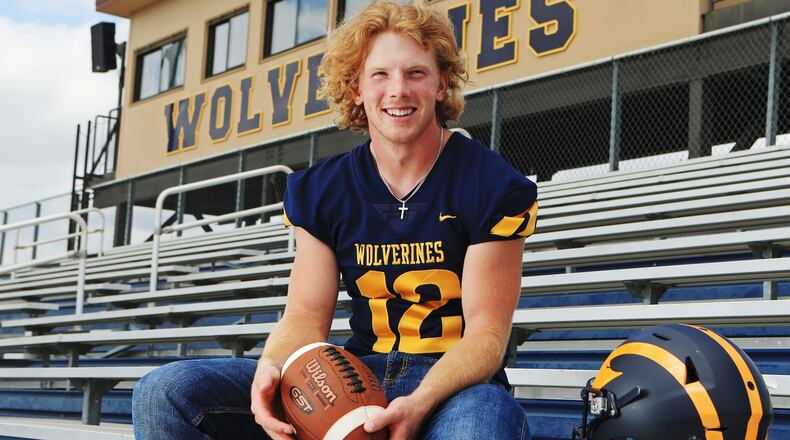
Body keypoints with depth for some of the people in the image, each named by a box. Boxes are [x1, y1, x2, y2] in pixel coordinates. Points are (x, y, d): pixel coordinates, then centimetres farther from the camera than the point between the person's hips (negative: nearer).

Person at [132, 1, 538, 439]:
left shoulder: (491, 185, -5)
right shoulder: (321, 190, 8)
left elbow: (486, 329, -9)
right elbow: (306, 317, 3)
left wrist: (419, 404, -29)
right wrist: (274, 366, -22)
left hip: (457, 383, -4)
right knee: (164, 391, -14)